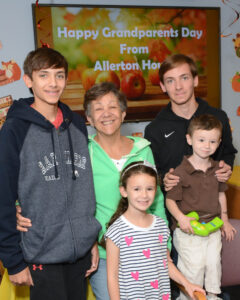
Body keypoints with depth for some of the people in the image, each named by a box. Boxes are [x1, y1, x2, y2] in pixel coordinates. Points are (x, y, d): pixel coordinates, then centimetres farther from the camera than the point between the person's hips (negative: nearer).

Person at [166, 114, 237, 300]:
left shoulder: (217, 169, 4)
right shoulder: (181, 172, -15)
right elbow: (170, 200, -11)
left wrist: (224, 220, 15)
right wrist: (181, 218, -25)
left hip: (212, 226, 5)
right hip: (188, 229, -5)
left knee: (214, 261, 8)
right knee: (195, 264, -6)